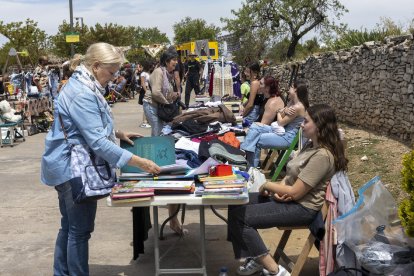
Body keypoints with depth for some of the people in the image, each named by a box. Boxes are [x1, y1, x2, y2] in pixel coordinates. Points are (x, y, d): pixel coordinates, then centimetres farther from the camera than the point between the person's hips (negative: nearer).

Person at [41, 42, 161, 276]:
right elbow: (98, 142, -30)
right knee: (80, 230, 0)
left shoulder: (84, 85, 9)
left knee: (70, 226, 19)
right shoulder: (82, 95, -25)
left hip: (69, 165, 11)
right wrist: (141, 163, -31)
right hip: (73, 167, -11)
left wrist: (119, 133, 12)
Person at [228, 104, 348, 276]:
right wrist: (279, 187, -6)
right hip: (287, 197, 10)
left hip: (302, 208, -10)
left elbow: (295, 192, -23)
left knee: (238, 216, -17)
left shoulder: (322, 156, -24)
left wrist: (267, 185, -8)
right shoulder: (311, 145, 8)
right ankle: (256, 258, 7)